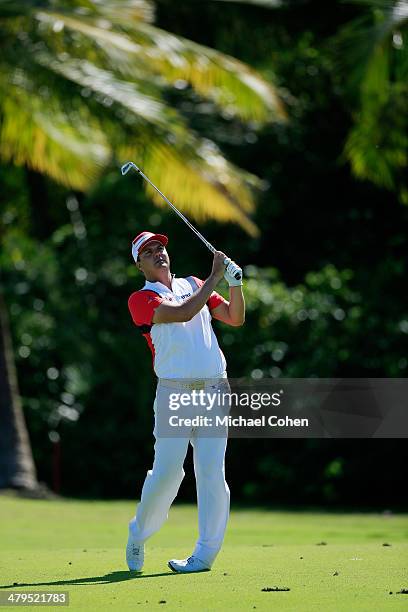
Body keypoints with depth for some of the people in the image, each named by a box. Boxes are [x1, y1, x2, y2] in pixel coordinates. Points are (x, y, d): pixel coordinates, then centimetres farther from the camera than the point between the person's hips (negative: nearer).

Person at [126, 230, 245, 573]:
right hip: (174, 393, -4)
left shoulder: (194, 285, 18)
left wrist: (235, 283, -3)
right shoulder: (141, 299, 1)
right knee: (167, 472, -8)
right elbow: (183, 313, -15)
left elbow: (236, 318, 13)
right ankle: (138, 535, 17)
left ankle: (205, 554, -2)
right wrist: (215, 277, -10)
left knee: (212, 474, -5)